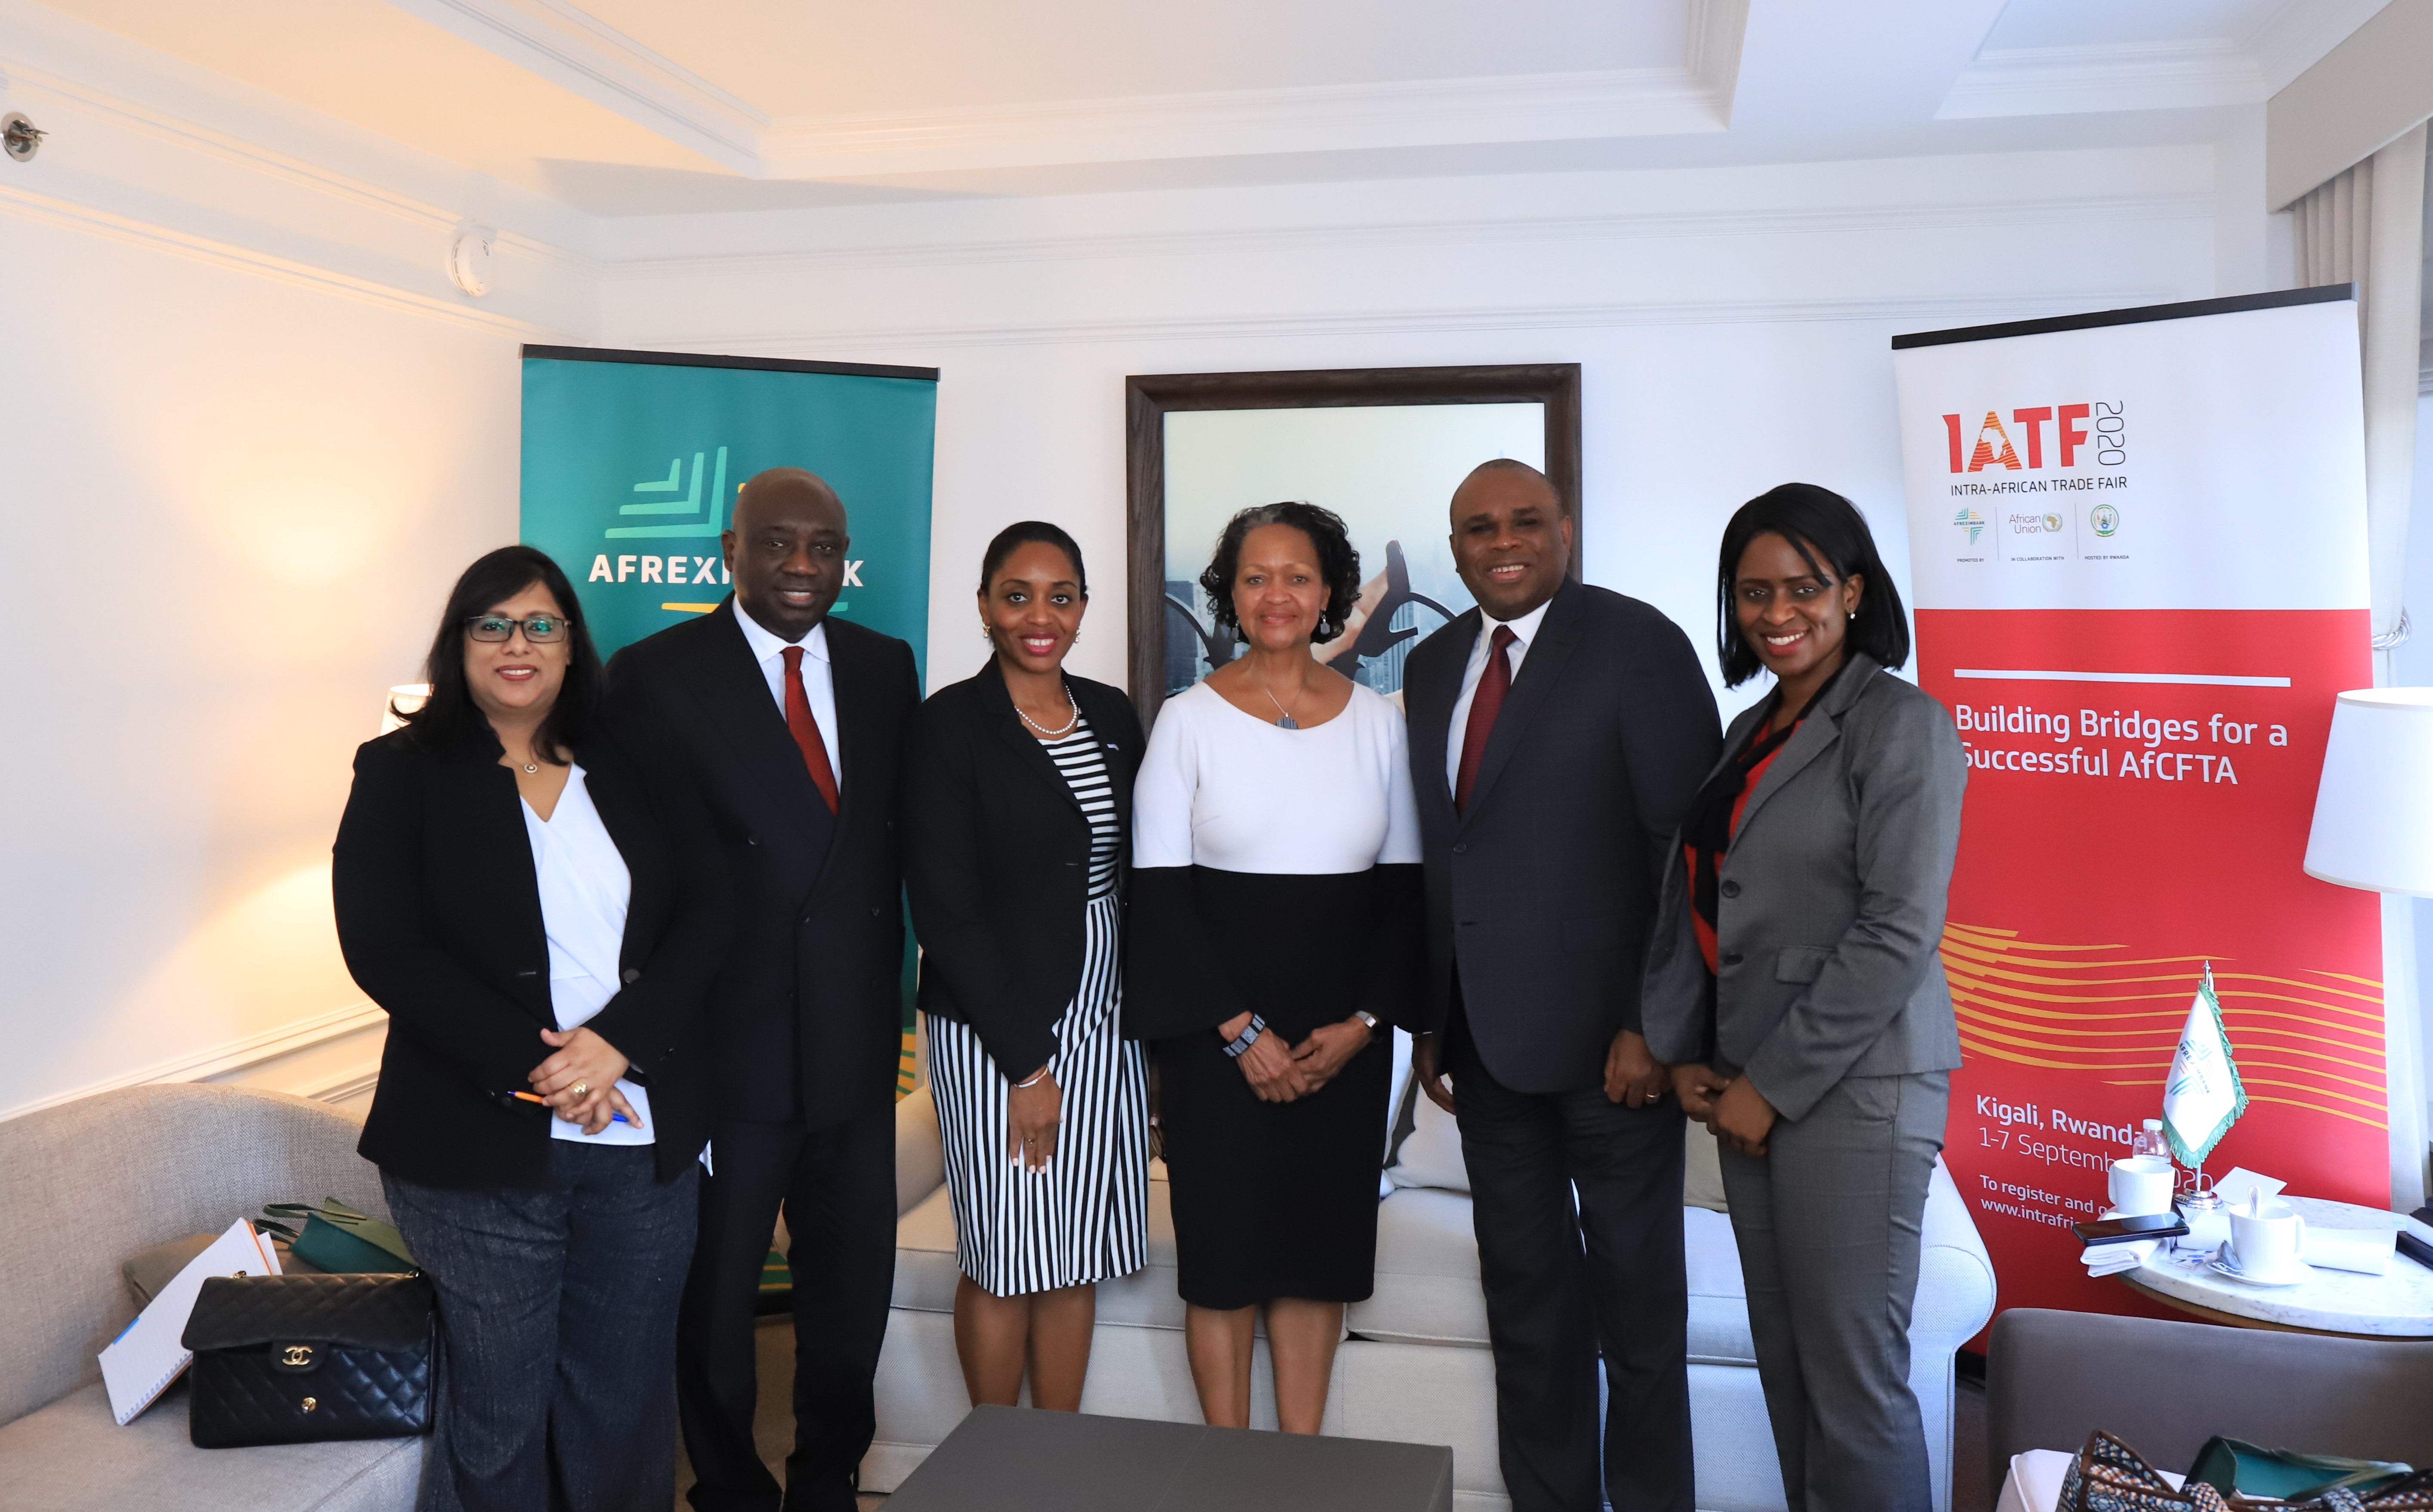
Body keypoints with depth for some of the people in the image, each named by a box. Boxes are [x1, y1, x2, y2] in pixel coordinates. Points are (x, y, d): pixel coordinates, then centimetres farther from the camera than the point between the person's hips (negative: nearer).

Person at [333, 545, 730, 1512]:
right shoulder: (402, 773, 2)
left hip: (642, 1143, 3)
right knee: (499, 1420, 9)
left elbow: (703, 917, 2)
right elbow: (383, 948, -8)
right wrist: (533, 1067, -16)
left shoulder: (630, 775, 9)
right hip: (481, 1148, -2)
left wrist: (617, 1041, -14)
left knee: (627, 1409, 11)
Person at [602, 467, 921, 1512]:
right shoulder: (655, 675, -7)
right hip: (727, 1045, -3)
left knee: (853, 1290, 17)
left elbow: (902, 836, 9)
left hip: (856, 1044, 4)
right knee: (715, 1298, 14)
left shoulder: (885, 669, 6)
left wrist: (886, 994, 6)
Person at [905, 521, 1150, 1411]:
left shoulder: (1112, 716, 8)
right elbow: (944, 909, -12)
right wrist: (1025, 1062, -13)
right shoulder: (952, 724, -8)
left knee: (1078, 1262, 13)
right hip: (995, 1030, -5)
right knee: (1006, 1261, 6)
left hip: (1104, 1021, 5)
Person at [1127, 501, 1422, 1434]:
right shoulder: (1189, 720, -4)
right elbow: (1159, 892, -7)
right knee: (1224, 1250, 7)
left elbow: (1404, 885, 5)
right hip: (1218, 1036, -2)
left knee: (1321, 1248, 11)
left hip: (1344, 1038, 3)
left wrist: (1362, 1023, -6)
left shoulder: (1377, 720, 4)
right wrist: (1241, 1031, -12)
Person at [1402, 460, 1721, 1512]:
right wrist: (1429, 1019, 9)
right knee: (1524, 1283, 16)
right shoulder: (1432, 665, 10)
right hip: (1485, 1034, 6)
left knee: (1635, 1286, 10)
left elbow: (1689, 847, -11)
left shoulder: (1637, 644, -7)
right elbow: (1434, 852, 11)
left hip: (1607, 1031, -5)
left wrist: (1656, 1022, -15)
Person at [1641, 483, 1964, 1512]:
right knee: (1783, 1359, 13)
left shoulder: (1902, 726, -8)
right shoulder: (1751, 733, 14)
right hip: (1750, 1088, 7)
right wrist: (1683, 1052, 4)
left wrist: (1774, 1084, -13)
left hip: (1855, 1086, -7)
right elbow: (1692, 896, 15)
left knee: (1852, 1373, 1)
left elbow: (1898, 932, -15)